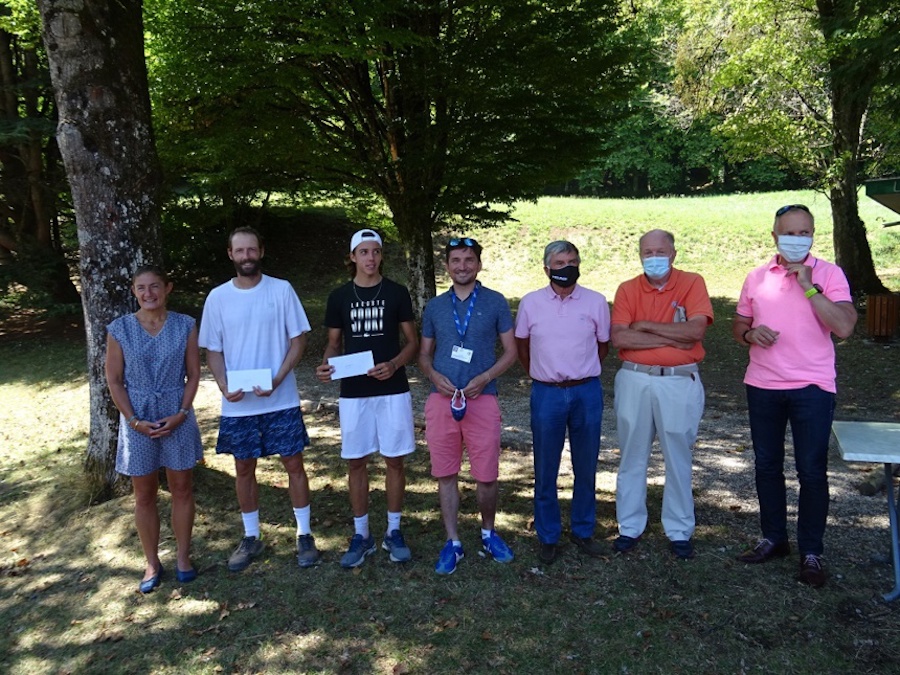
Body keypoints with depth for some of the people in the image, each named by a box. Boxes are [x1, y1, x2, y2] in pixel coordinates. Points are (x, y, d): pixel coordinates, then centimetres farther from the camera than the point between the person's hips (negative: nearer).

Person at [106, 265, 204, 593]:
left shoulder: (185, 325, -4)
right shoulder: (120, 329, -5)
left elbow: (193, 374, -1)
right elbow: (114, 381, -2)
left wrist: (181, 413, -11)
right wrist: (134, 420, -10)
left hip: (177, 416, 0)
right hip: (137, 419, 0)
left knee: (182, 489, 9)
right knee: (144, 495, 10)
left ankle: (183, 557, 25)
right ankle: (152, 564, 24)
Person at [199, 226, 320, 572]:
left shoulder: (281, 290, -4)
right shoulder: (218, 297, 1)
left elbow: (298, 339, -3)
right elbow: (213, 350, 4)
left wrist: (278, 380, -17)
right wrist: (224, 386, -13)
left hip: (281, 400, -2)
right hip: (238, 405, 2)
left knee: (294, 464, 6)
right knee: (244, 468, 12)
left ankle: (304, 535, 21)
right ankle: (251, 538, 28)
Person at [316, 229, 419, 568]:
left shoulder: (397, 293, 1)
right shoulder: (339, 296, 5)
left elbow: (412, 342, 3)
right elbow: (334, 343, 10)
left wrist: (394, 364, -16)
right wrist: (326, 364, -11)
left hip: (393, 390, -1)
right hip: (353, 392, 1)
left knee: (394, 460, 5)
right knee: (356, 462, 6)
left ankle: (394, 531, 21)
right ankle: (361, 534, 19)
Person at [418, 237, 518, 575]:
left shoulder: (495, 302, 3)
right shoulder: (434, 307, 10)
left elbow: (510, 351, 3)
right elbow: (424, 354, 15)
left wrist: (483, 378, -12)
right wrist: (434, 376, -7)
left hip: (482, 399, -2)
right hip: (441, 399, 2)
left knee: (487, 475, 3)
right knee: (445, 474, 7)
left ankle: (488, 532, 28)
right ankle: (453, 542, 21)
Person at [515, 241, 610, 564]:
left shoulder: (596, 302, -2)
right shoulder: (531, 303, -1)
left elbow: (603, 345, 11)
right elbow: (521, 344, 13)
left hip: (587, 393, 1)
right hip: (546, 394, 0)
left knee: (586, 468, 11)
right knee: (545, 471, 7)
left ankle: (583, 531, 28)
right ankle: (548, 536, 21)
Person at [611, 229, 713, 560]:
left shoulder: (692, 283, -1)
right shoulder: (627, 289, 3)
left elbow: (696, 329, -16)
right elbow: (619, 338, -10)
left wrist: (646, 326, -11)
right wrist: (672, 339, -13)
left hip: (680, 382, -1)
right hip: (634, 380, 2)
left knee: (679, 459, 8)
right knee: (632, 458, 10)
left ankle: (679, 531, 23)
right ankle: (630, 527, 24)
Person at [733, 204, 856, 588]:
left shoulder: (829, 274, -4)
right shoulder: (756, 278, 7)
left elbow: (844, 327, -16)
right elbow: (738, 326, 14)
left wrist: (808, 286, -19)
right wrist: (750, 333, -9)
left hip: (812, 387, -4)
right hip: (762, 386, 4)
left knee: (812, 471, 3)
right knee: (766, 465, 14)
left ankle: (811, 552, 18)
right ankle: (773, 539, 30)